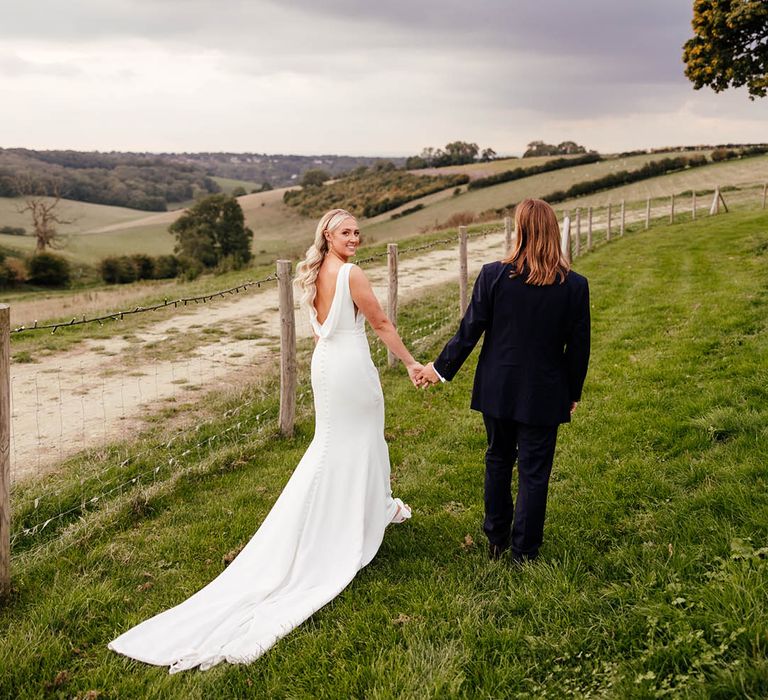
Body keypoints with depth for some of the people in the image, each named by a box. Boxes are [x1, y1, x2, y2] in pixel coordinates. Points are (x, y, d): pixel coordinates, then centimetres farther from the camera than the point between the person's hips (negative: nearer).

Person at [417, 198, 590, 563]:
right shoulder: (575, 285, -12)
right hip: (544, 396, -1)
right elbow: (578, 348, -5)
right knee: (534, 472, 11)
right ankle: (523, 552, 21)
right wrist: (573, 393, 10)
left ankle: (496, 540, 34)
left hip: (498, 390, 1)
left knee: (498, 461, 21)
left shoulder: (493, 275, -14)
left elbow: (469, 331, -8)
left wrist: (440, 368, 8)